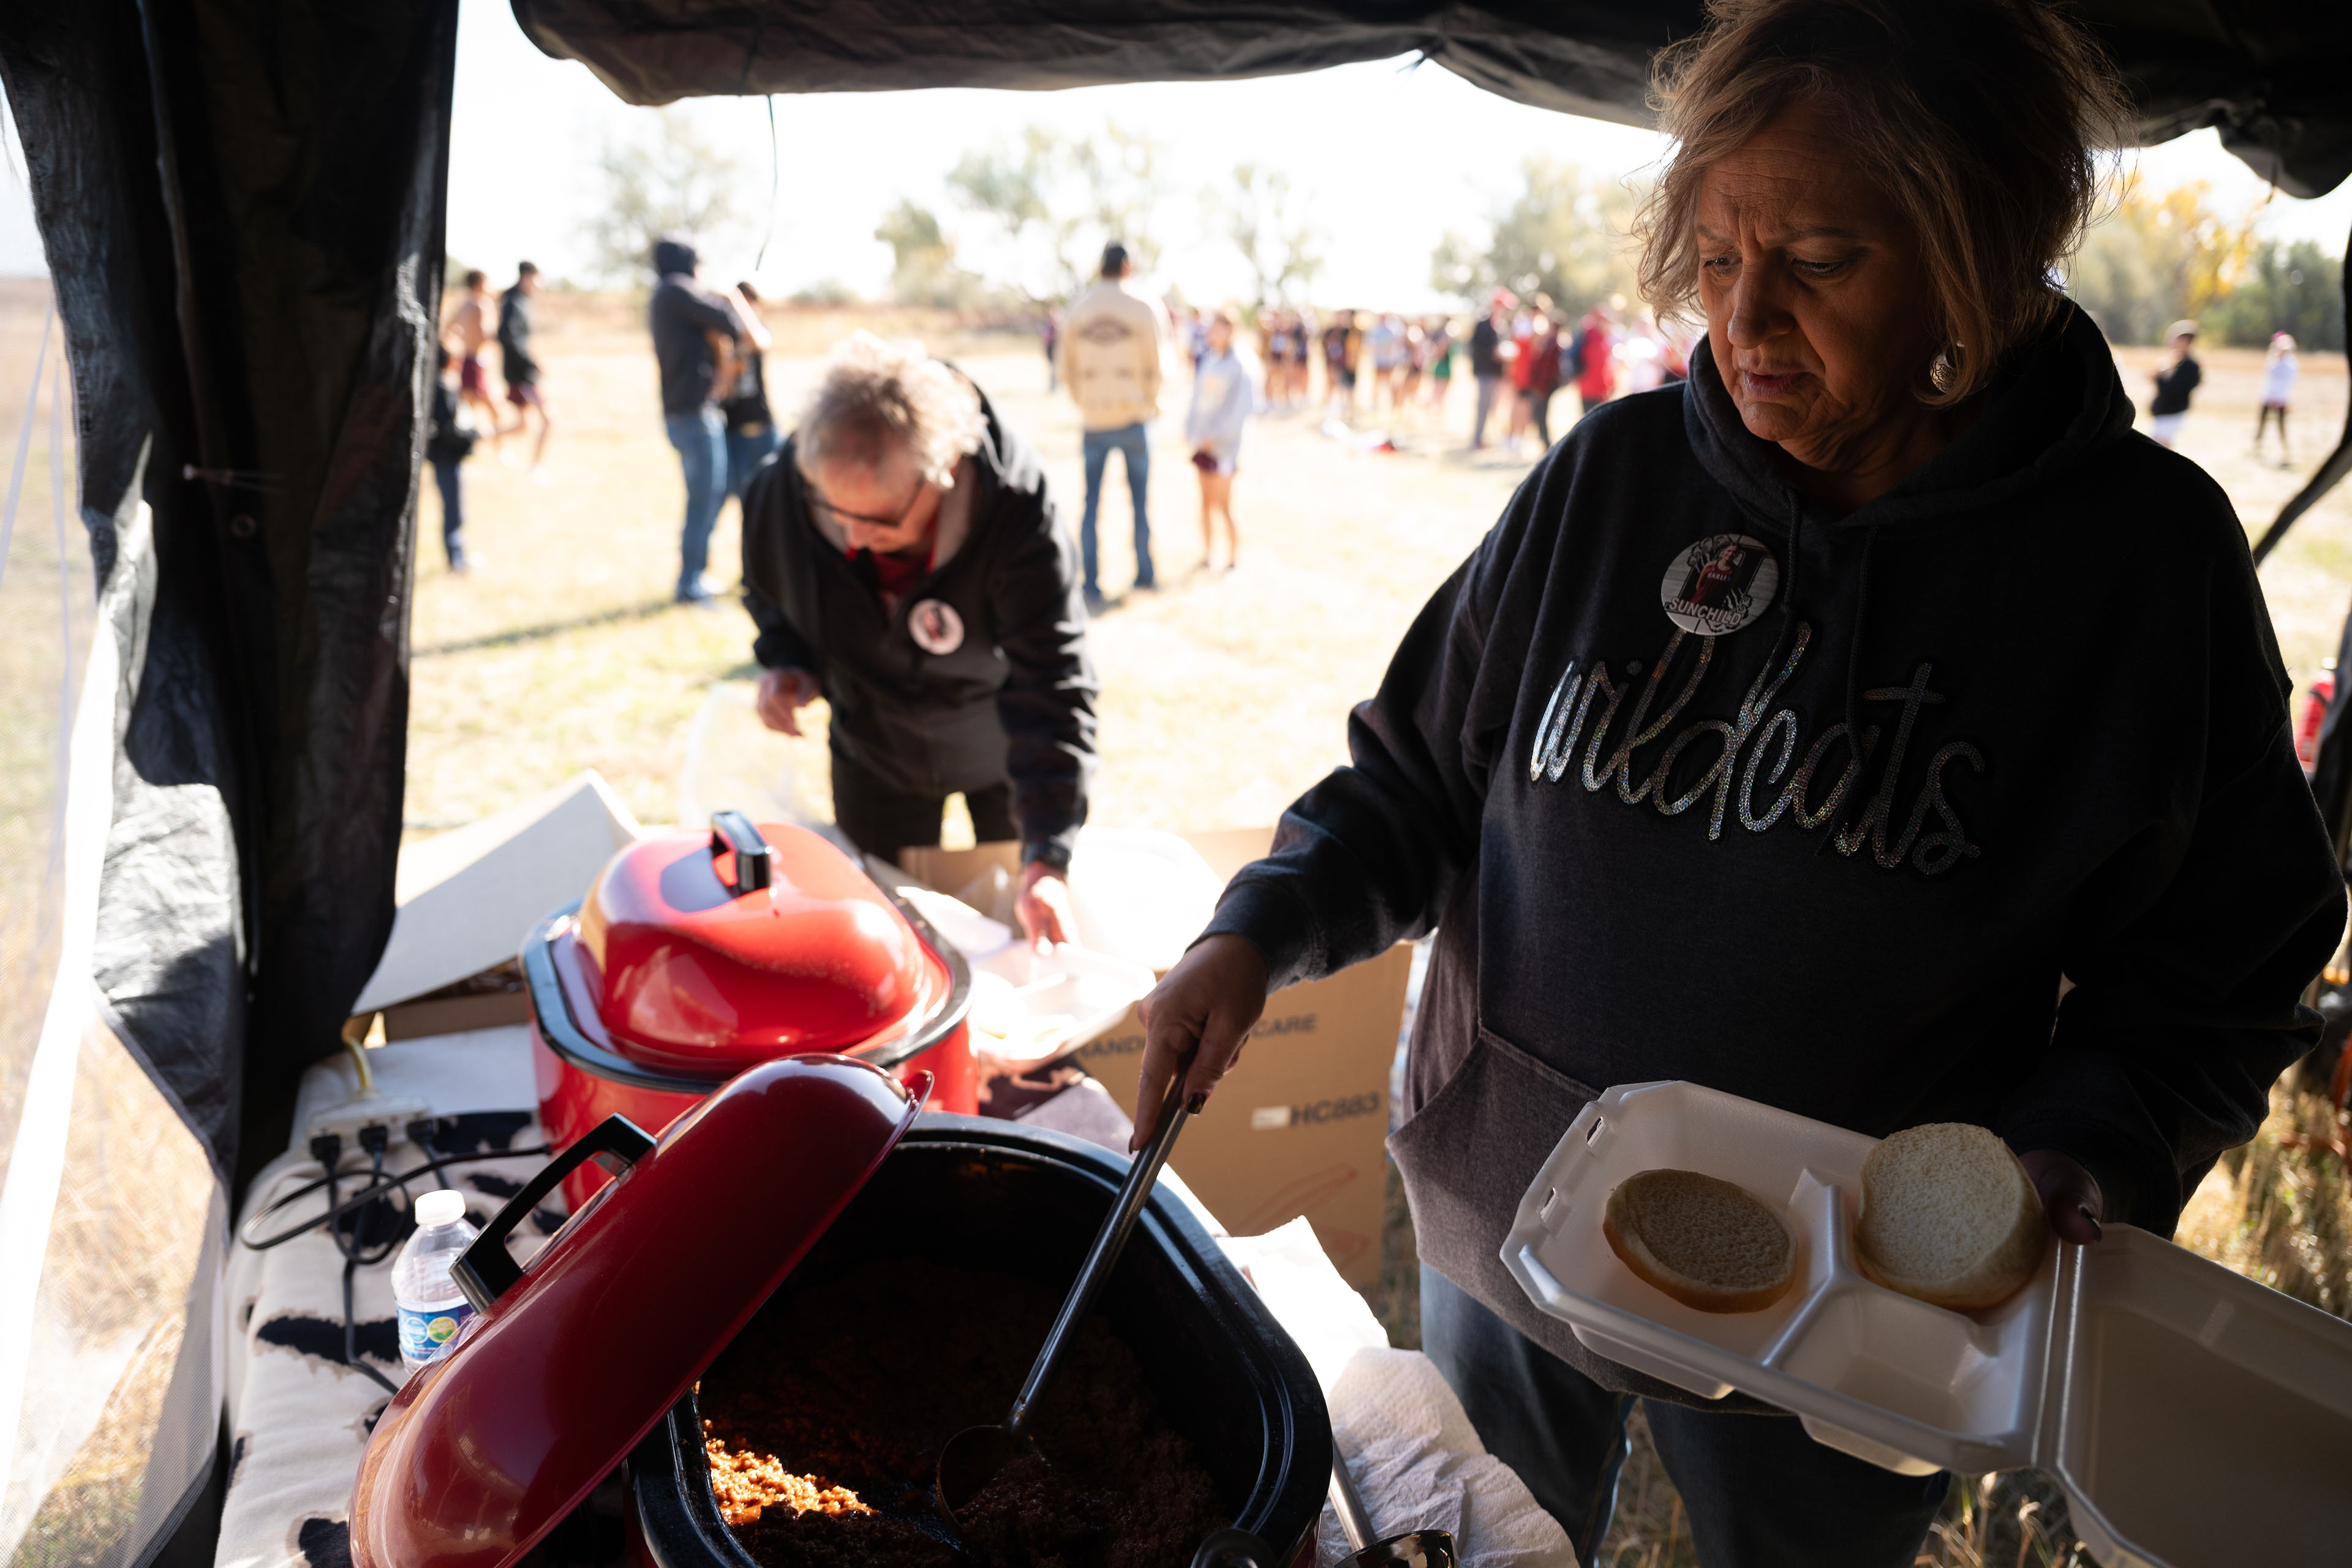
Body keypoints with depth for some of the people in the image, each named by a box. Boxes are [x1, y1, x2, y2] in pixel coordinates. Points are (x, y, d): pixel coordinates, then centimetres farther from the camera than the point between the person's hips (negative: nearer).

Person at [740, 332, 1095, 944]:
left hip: (1003, 748, -2)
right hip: (874, 752, 2)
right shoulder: (787, 484, -26)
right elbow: (768, 583, 1)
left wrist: (1047, 858, -45)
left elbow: (1054, 691, -38)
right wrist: (785, 660, -19)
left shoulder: (1018, 510, -37)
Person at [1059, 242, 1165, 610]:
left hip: (1093, 419, 2)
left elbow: (1067, 369, 7)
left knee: (1091, 503, 5)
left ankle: (1092, 586, 1)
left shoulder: (1075, 311, 3)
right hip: (1133, 416, -2)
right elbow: (1154, 368, -3)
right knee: (1140, 500, 10)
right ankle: (1144, 577, 17)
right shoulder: (1142, 310, -5)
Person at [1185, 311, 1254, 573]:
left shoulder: (1241, 366, -9)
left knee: (1224, 504, -4)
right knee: (1206, 502, 9)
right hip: (1203, 442, 6)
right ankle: (1207, 554, 18)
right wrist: (1190, 429, 7)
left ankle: (1234, 557, 7)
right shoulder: (1207, 360, 10)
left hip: (1224, 444, -6)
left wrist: (1216, 435, -17)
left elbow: (1244, 407, -14)